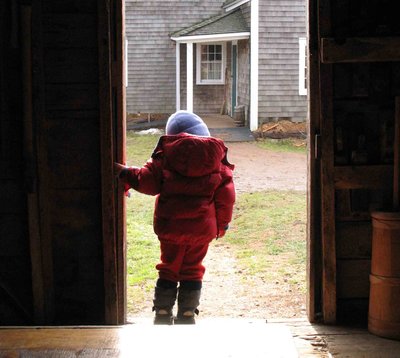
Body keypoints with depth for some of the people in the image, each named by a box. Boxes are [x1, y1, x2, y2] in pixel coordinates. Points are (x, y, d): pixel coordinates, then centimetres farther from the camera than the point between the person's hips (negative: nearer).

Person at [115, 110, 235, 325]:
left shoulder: (165, 154, -3)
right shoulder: (216, 156, 3)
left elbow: (149, 182, -10)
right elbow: (226, 195, 3)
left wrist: (126, 175, 6)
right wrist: (222, 224, 13)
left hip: (171, 225, -1)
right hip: (202, 227, 1)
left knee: (168, 269, 13)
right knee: (192, 271, 12)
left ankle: (162, 315, 17)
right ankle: (187, 315, 14)